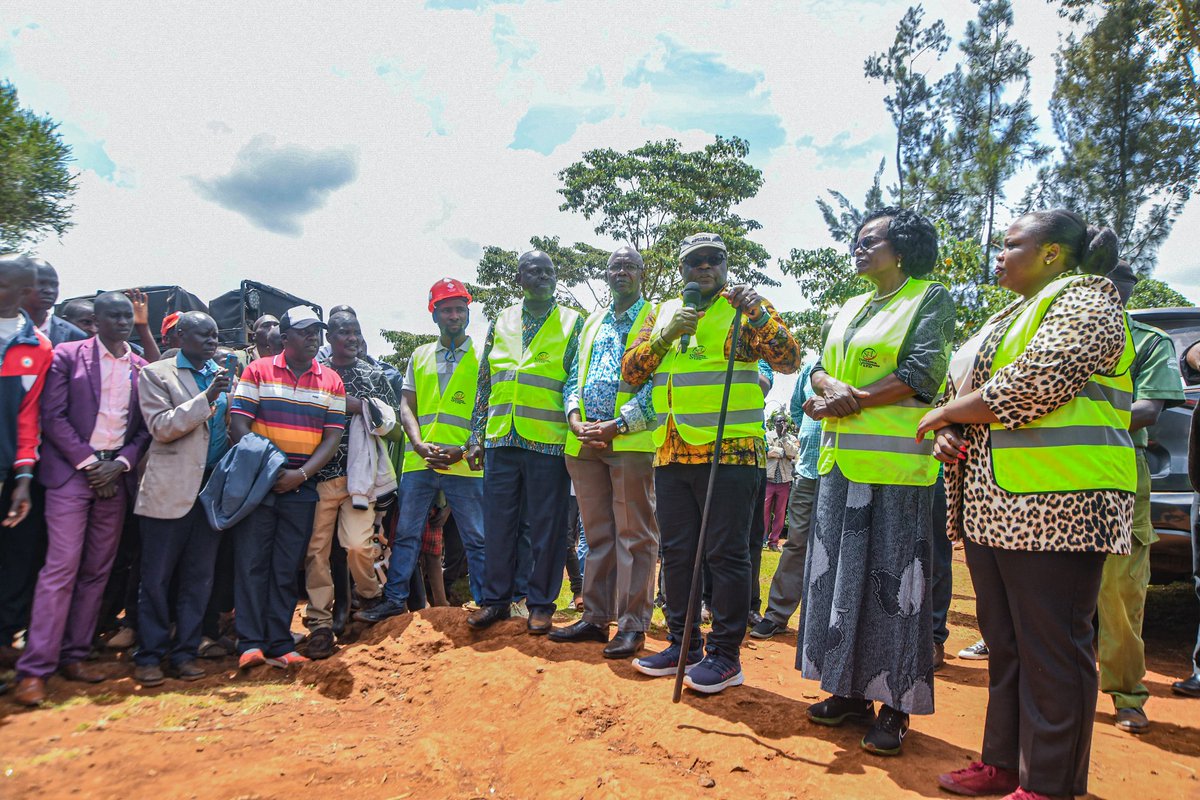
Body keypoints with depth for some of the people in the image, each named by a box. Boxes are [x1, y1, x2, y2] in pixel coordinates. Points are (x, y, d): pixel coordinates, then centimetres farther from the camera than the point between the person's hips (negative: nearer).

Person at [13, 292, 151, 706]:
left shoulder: (142, 368, 10)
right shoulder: (67, 355, 1)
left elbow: (146, 427, 8)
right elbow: (52, 416, -5)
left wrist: (120, 463, -6)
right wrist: (88, 462, -10)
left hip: (115, 475, 4)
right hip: (71, 471, -4)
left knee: (97, 570, 7)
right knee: (61, 567, -8)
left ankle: (74, 656, 17)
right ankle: (34, 670, -1)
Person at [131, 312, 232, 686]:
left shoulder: (222, 376, 12)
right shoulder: (156, 374, 0)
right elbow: (161, 427, -11)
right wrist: (207, 397, -20)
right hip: (170, 489, -4)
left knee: (200, 577, 9)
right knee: (157, 577, 4)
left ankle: (185, 652, 20)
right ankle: (149, 655, 16)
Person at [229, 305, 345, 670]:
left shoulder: (331, 381, 7)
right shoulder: (257, 371, 2)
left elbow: (333, 435, 2)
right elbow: (238, 424, -4)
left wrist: (301, 474, -11)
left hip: (301, 487, 2)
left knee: (287, 568, 6)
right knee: (251, 563, -2)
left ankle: (279, 645, 11)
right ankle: (250, 643, 4)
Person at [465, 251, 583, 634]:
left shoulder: (572, 323, 5)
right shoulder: (500, 323, 14)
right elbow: (484, 383, 15)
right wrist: (476, 437, 9)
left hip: (549, 441, -3)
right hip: (500, 440, 3)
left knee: (547, 526, 3)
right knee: (497, 522, 8)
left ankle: (541, 603, 16)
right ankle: (496, 599, 22)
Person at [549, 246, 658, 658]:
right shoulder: (592, 323, 21)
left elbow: (658, 381, -7)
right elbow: (574, 378, 17)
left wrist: (618, 424, -16)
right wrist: (575, 418, -2)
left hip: (631, 440, -6)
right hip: (586, 441, 6)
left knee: (633, 534, -2)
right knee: (597, 533, 11)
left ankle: (633, 625, 6)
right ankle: (595, 618, 20)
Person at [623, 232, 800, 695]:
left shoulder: (745, 308, 3)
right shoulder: (663, 314, 15)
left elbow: (789, 361, -8)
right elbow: (630, 372, 6)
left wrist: (759, 314, -22)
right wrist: (666, 335, -9)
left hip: (729, 452, -5)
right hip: (672, 453, 5)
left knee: (726, 553, 0)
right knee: (676, 552, 12)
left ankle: (725, 655, 12)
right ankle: (683, 645, 26)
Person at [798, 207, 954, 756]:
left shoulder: (931, 298, 0)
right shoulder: (850, 308, 21)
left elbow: (921, 375, -12)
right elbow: (820, 367, 13)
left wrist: (851, 401, -12)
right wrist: (831, 389, -10)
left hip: (895, 460, -7)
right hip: (840, 458, 7)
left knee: (892, 579, -3)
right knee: (839, 573, 9)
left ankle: (895, 706, 9)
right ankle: (851, 691, 21)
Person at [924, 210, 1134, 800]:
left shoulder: (1084, 300, -3)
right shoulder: (1010, 318, 23)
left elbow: (1034, 383, -19)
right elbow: (970, 388, 26)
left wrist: (947, 412, -8)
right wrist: (948, 433, 5)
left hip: (1055, 503, -9)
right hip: (992, 504, 9)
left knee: (1052, 651, -1)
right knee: (1004, 642, 14)